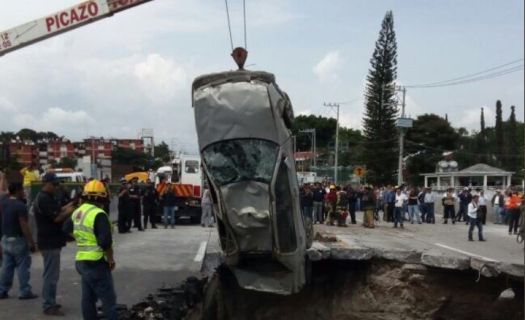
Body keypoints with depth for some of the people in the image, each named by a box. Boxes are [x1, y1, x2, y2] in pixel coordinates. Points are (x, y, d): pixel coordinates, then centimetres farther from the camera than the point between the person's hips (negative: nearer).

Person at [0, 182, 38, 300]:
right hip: (18, 240, -8)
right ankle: (25, 292, 2)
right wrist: (31, 242, -19)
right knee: (22, 267, -1)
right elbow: (24, 226, -21)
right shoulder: (20, 206, -18)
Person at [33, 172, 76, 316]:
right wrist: (71, 210, -10)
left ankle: (50, 303, 25)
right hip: (50, 242, -11)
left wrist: (71, 204, 1)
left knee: (51, 274, 17)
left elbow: (58, 210, 14)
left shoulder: (46, 197, 15)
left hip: (50, 241, 11)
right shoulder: (44, 199, -19)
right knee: (51, 275, -5)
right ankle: (49, 306, 0)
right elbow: (57, 218, -22)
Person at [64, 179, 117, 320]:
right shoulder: (99, 214, -19)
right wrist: (111, 259, -13)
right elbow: (105, 242, -25)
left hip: (81, 261, 9)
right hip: (96, 263, -9)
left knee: (88, 298, 15)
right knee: (109, 300, -3)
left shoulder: (77, 212, 9)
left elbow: (67, 228, 28)